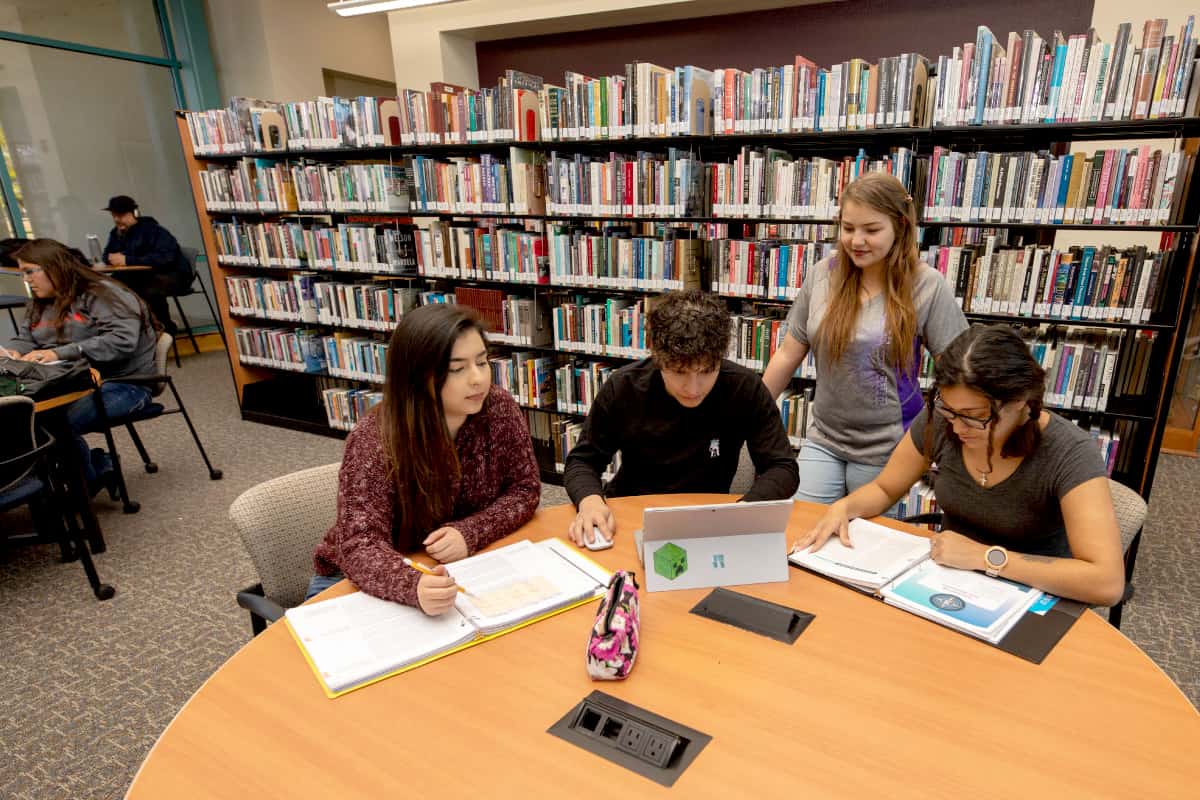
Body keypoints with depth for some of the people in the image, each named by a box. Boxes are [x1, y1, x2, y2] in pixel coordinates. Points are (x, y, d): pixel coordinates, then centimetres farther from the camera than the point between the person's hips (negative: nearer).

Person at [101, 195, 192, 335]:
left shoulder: (153, 230, -17)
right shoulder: (116, 233, 8)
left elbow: (164, 257, -31)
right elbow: (107, 256, 18)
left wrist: (128, 260, -30)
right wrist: (112, 258, -9)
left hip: (173, 275, -8)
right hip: (144, 275, 8)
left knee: (150, 291, -36)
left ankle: (167, 328, -12)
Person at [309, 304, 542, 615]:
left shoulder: (499, 408, -14)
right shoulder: (374, 440, -24)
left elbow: (524, 489, -6)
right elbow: (360, 546, -30)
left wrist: (470, 532, -24)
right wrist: (415, 587, -49)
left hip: (458, 573, 3)